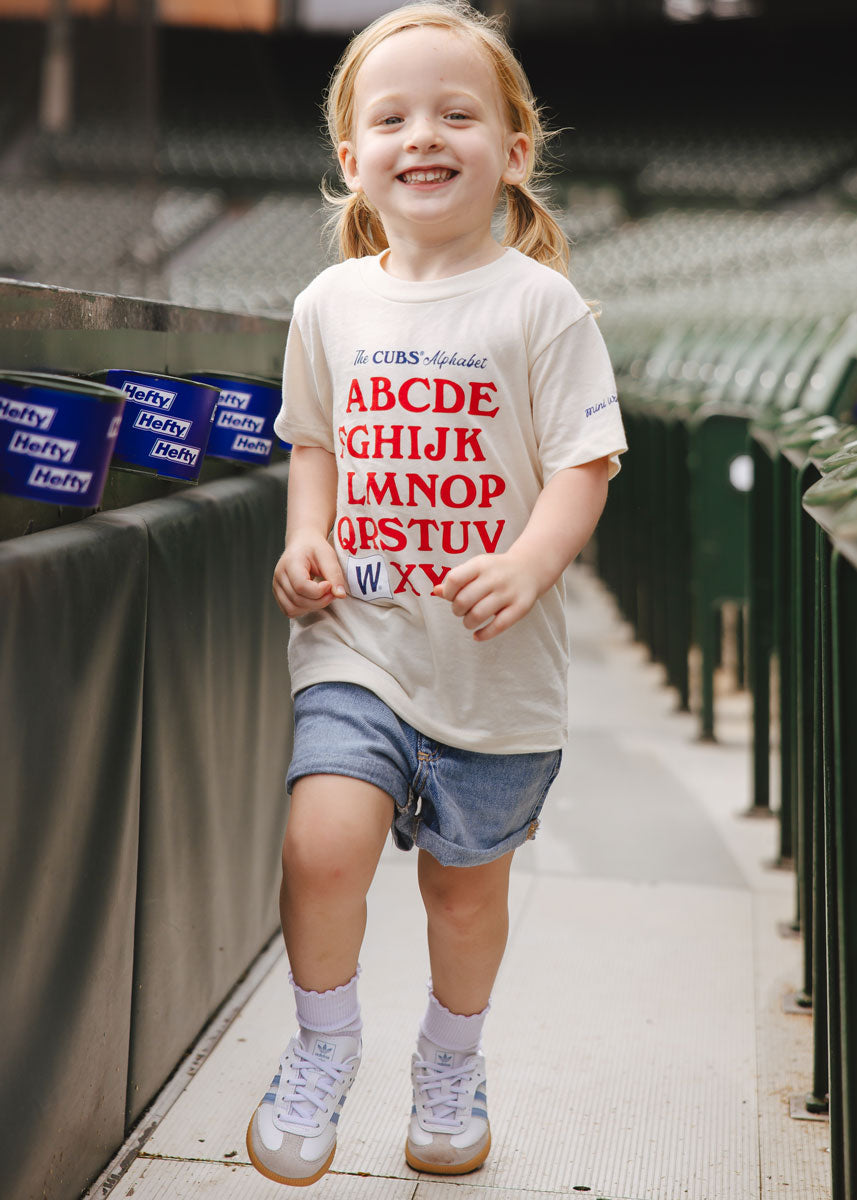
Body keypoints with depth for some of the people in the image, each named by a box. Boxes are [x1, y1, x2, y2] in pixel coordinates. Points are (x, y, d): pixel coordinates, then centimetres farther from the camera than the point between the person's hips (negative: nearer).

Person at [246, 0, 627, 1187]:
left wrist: (526, 568, -25)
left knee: (467, 875, 13)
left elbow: (584, 463, -8)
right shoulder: (330, 303, 6)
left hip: (496, 659, -1)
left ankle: (452, 1062, 40)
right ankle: (323, 1043, 10)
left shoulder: (538, 302, -5)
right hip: (358, 643, 2)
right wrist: (306, 539, 0)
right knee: (323, 837, -18)